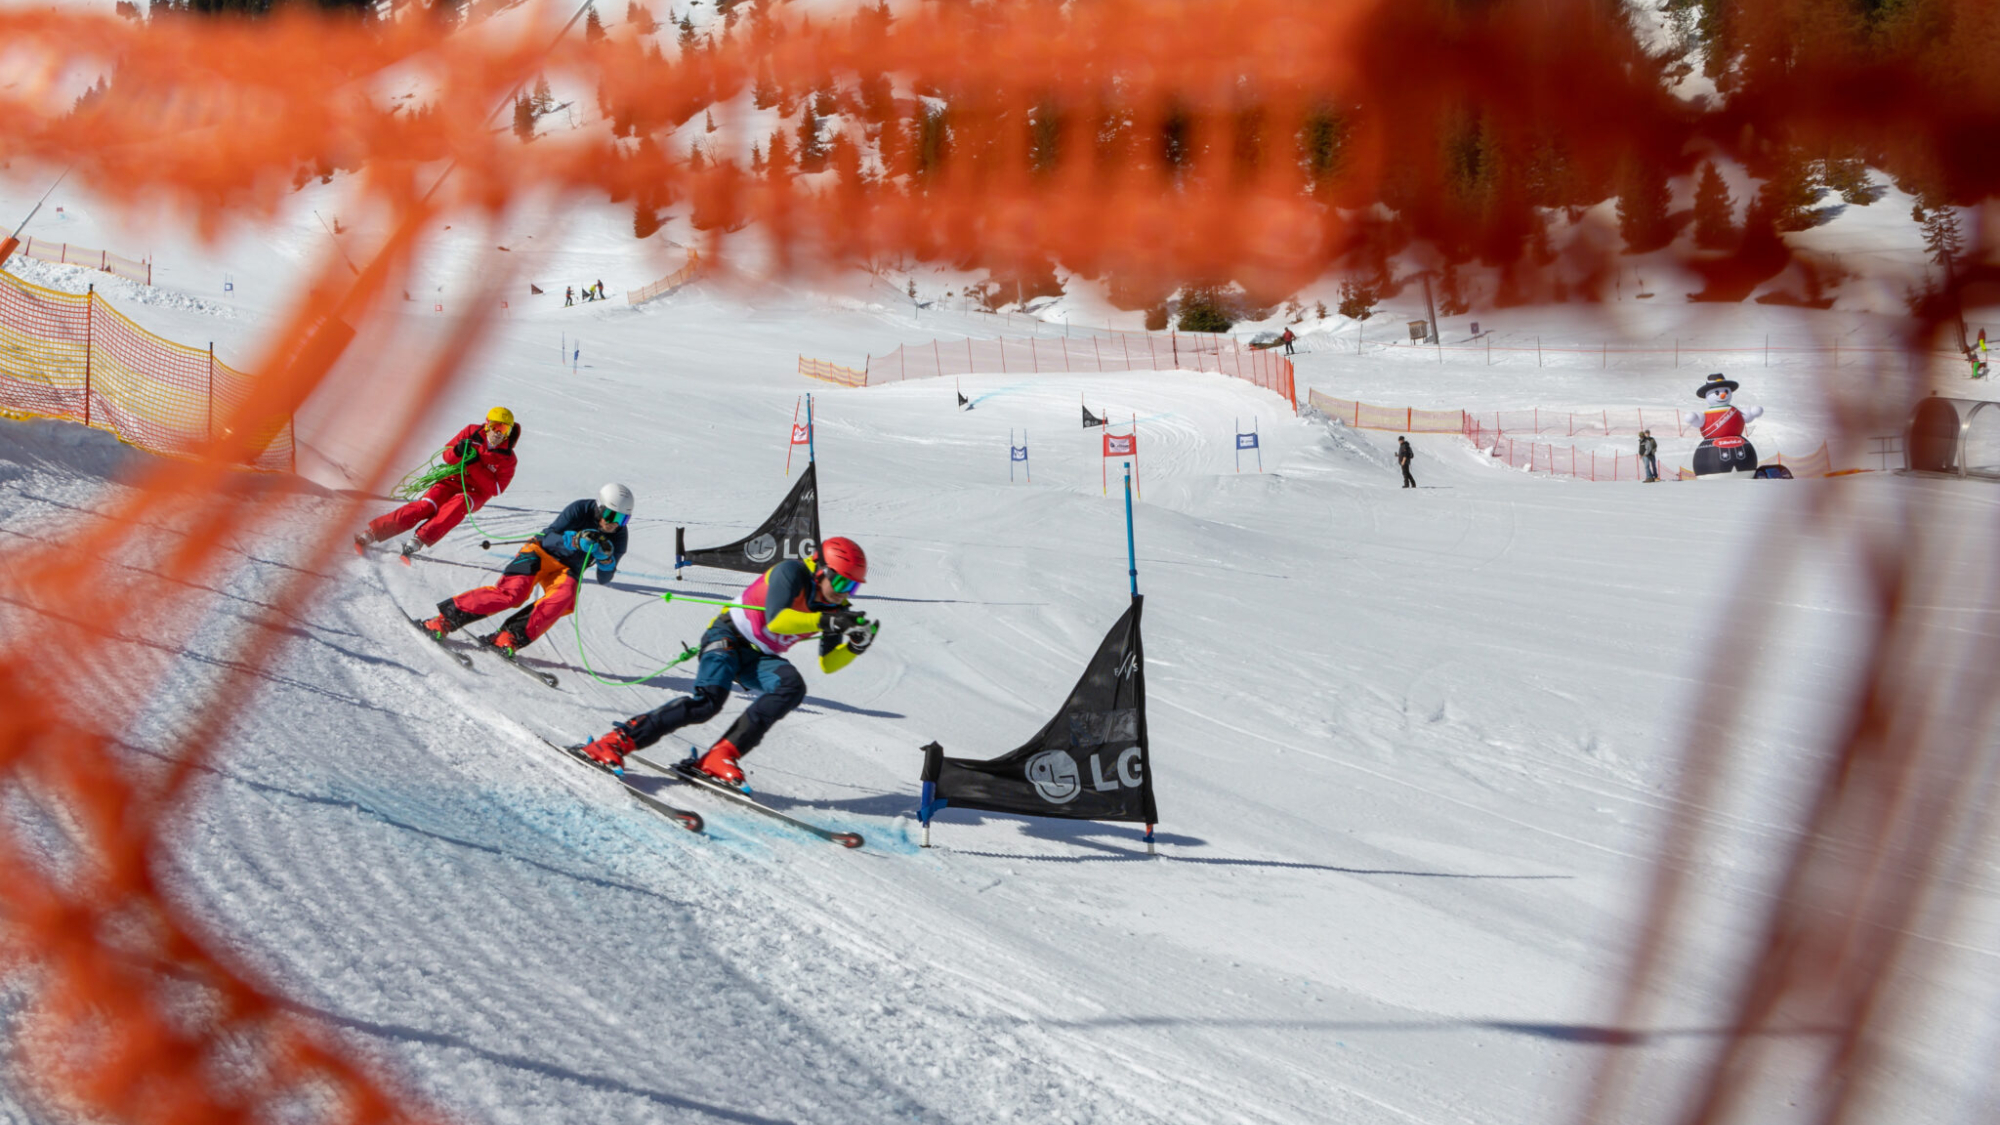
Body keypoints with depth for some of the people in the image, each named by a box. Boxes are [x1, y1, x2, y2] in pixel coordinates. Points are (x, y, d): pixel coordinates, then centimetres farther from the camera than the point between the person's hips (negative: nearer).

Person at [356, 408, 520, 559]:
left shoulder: (506, 459, -7)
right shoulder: (472, 433, -1)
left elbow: (495, 489, -15)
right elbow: (447, 455, 3)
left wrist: (475, 465, -24)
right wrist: (458, 452, -21)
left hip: (474, 494, -1)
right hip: (452, 481, 1)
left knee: (458, 504, -37)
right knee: (423, 508, -24)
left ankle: (418, 541, -49)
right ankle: (369, 534, -31)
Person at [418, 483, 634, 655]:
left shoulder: (618, 536, -8)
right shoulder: (581, 510, -18)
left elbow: (603, 580, -6)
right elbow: (548, 539, -23)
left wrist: (606, 560, -28)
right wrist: (576, 541, -39)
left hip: (567, 570, 4)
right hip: (542, 554, -4)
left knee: (564, 597, -32)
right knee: (511, 593, -28)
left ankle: (511, 637, -31)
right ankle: (446, 619, -21)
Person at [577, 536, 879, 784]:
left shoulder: (836, 608, -1)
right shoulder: (793, 572, -19)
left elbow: (827, 664, 0)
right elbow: (775, 619, -34)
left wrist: (856, 647, -19)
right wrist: (824, 622, -41)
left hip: (760, 659, 6)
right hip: (729, 637, -6)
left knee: (792, 687, -26)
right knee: (708, 701, -29)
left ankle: (721, 755, -29)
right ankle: (617, 741, -23)